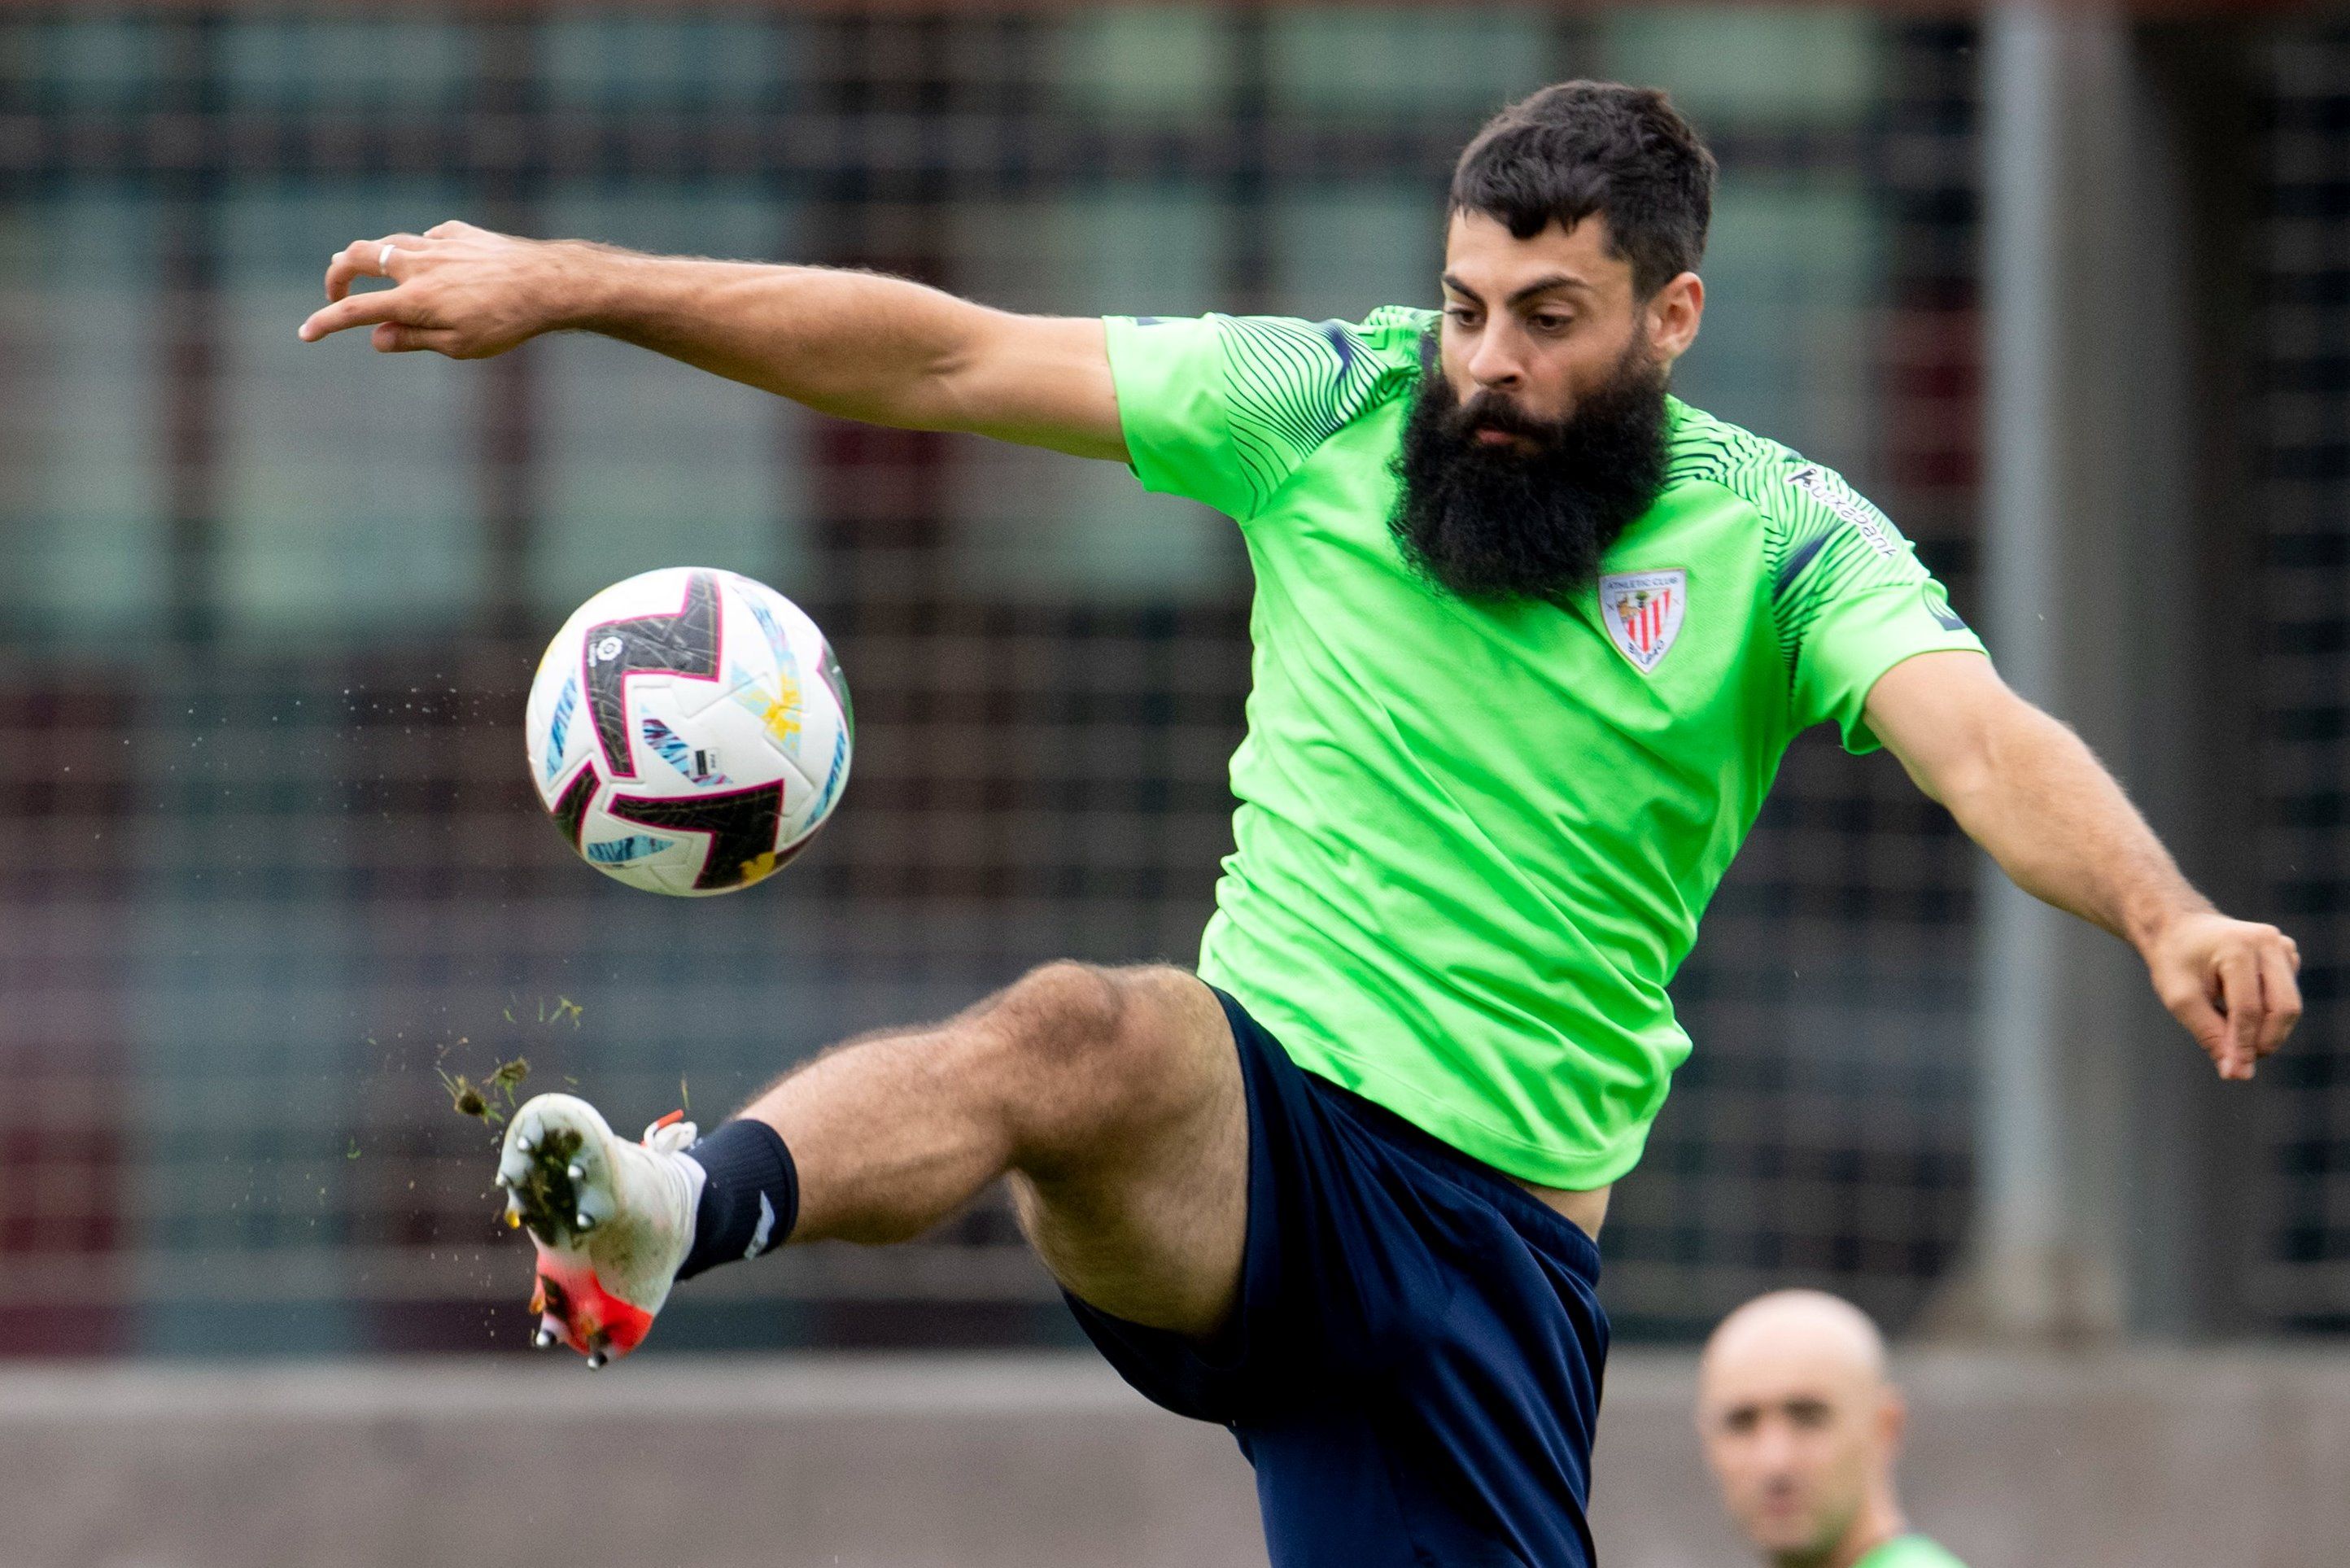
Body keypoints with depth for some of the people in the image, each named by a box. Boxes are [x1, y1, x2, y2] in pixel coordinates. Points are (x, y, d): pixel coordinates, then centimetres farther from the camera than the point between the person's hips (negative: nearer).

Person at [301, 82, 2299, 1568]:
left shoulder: (1780, 535, 0)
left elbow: (1977, 740, -17)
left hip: (1504, 1243, 1)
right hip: (1251, 1131, -1)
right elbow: (950, 357, 4)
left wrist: (2167, 915, -38)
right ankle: (668, 1210, -65)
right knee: (1079, 1034, -36)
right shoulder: (1332, 405, 4)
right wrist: (565, 286, 0)